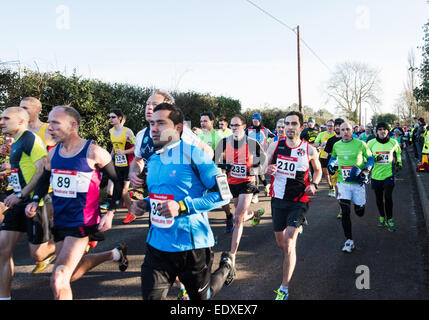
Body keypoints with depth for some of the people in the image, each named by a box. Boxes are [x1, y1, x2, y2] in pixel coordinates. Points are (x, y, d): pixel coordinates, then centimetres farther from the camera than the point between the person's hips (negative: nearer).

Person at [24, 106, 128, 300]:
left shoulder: (93, 152, -13)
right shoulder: (53, 153, 4)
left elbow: (118, 181, -4)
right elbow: (44, 179, 21)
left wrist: (110, 212, -10)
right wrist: (35, 201, 4)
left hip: (82, 223, -7)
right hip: (59, 222, 8)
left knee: (58, 281, -14)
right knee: (71, 273, 22)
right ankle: (115, 254, 39)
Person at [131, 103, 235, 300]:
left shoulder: (194, 154, -13)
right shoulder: (153, 160, 9)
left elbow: (223, 194, -15)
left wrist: (183, 206, -23)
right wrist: (145, 204, 2)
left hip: (192, 244, -5)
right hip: (158, 243, 6)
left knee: (201, 297, 16)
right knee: (151, 296, 1)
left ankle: (226, 266, 41)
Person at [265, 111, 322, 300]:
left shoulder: (309, 150, -5)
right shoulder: (275, 145, -1)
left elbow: (318, 170, 11)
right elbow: (266, 167, 9)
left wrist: (314, 184, -8)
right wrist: (268, 170, -15)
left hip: (298, 201, -3)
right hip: (278, 199, 3)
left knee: (289, 244, -14)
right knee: (280, 243, 15)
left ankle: (284, 289, -3)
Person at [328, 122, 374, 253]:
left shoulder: (360, 144, -5)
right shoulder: (336, 145, 4)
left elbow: (370, 158, 4)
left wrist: (365, 171, -11)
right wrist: (331, 164, 2)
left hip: (358, 182, -1)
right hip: (343, 183, 1)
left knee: (360, 213, 9)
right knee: (345, 212, -7)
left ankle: (361, 202, 46)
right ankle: (349, 241, 4)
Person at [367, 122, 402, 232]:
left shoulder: (394, 143, 1)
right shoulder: (371, 143, -3)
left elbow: (398, 154, 21)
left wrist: (399, 163, 13)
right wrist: (374, 159, -15)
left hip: (389, 174, -1)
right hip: (376, 174, 1)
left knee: (388, 197, -11)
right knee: (379, 198, 12)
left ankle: (389, 220, 3)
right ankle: (382, 216, 33)